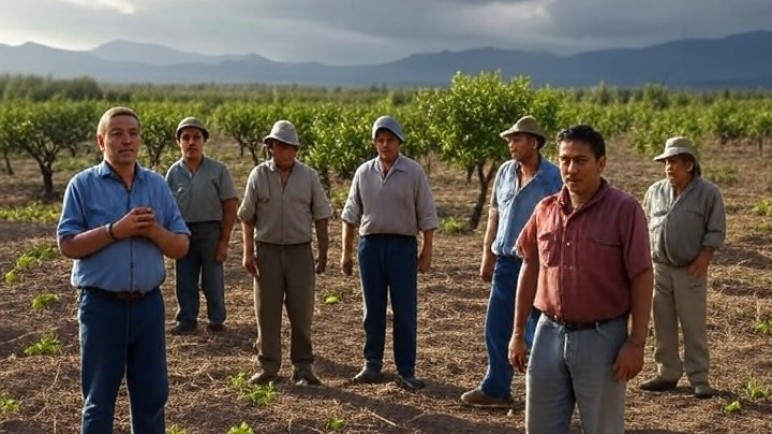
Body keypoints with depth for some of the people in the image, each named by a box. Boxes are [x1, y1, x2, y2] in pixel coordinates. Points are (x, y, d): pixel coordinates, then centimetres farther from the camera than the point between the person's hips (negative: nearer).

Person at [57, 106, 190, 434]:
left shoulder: (158, 185, 6)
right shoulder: (83, 185, -3)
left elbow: (181, 247, 5)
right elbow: (68, 245, -10)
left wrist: (154, 231, -14)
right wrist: (115, 230, -19)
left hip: (148, 304, 3)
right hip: (102, 305, -3)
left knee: (152, 394, 12)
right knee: (99, 399, 9)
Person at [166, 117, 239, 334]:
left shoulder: (218, 170, -4)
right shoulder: (174, 172, 4)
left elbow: (230, 206, -4)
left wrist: (224, 240, -9)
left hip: (211, 230, -3)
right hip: (183, 231, 3)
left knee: (213, 280, 5)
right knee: (184, 280, 10)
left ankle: (216, 320, 20)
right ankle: (187, 320, 22)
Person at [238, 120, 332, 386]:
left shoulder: (308, 176, 2)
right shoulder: (259, 175, 1)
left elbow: (320, 216, 6)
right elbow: (247, 217, 4)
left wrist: (323, 252, 3)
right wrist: (248, 252, -2)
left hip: (300, 251, 0)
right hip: (267, 251, 0)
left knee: (302, 312, 4)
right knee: (266, 311, 5)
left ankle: (303, 368, 13)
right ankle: (268, 367, 14)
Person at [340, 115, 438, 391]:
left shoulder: (414, 172, -2)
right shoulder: (364, 172, 6)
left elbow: (427, 215, -1)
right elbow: (351, 214, 10)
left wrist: (427, 251, -5)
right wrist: (346, 251, 8)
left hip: (403, 246, -3)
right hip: (370, 244, 3)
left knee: (405, 312, 0)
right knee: (373, 309, 10)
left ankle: (406, 371, 6)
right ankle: (372, 364, 21)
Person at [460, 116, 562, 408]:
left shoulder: (552, 177, -12)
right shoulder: (505, 171, 6)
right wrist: (487, 254, 14)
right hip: (506, 262, 6)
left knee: (536, 332, 2)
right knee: (496, 329, 13)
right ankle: (495, 389, 26)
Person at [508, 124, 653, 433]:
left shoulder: (624, 209, -10)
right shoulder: (545, 209, 4)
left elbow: (641, 278, -11)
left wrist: (636, 342, -14)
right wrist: (518, 333, 12)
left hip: (601, 337, -4)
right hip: (549, 334, 5)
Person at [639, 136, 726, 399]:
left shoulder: (708, 193, -4)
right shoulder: (655, 191, 9)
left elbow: (715, 232, -4)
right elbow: (645, 226, 17)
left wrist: (703, 258, -14)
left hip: (690, 271, -4)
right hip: (659, 269, 5)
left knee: (693, 326, 0)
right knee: (663, 325, 10)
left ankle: (699, 378, 8)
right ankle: (667, 374, 20)